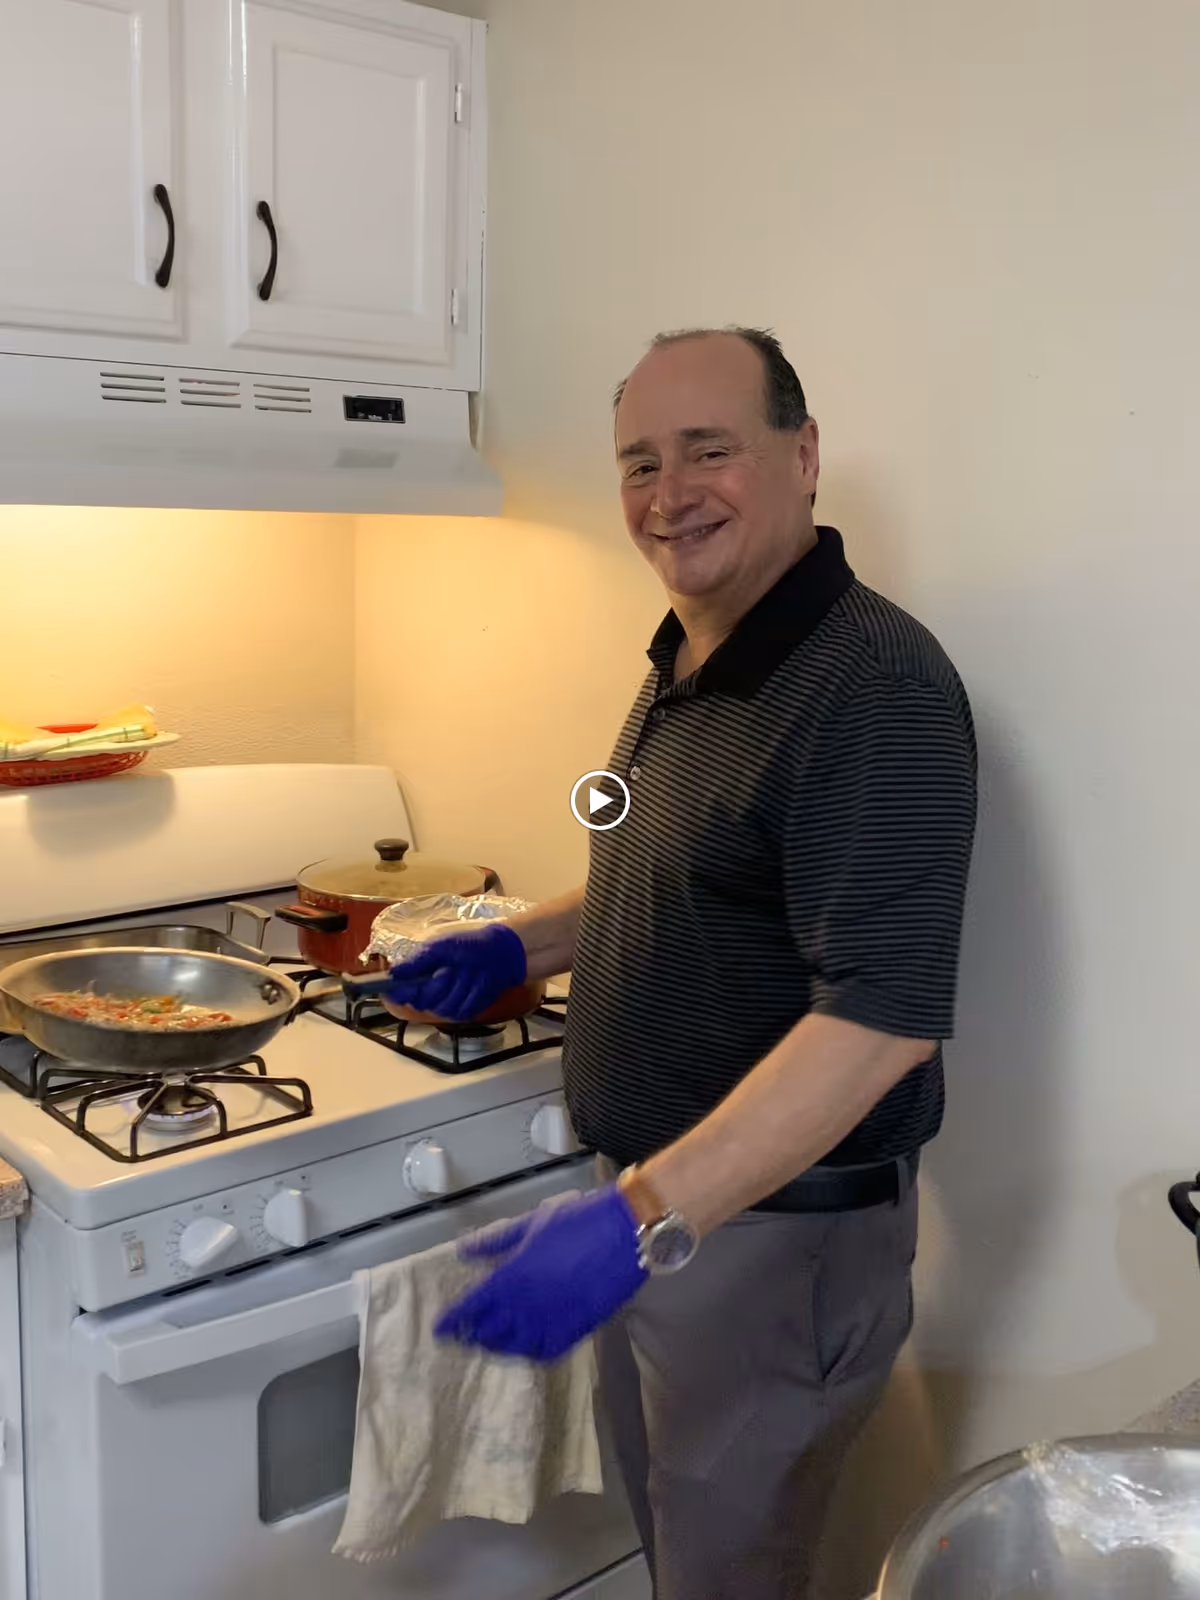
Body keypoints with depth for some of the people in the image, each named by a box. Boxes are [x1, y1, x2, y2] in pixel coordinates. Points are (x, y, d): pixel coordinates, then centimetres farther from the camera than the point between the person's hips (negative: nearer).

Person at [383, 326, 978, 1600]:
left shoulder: (873, 681, -23)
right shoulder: (685, 659, 7)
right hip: (647, 1204, 9)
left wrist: (648, 1216, -35)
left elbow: (885, 1013, -30)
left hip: (774, 1228, -8)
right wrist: (525, 943, 8)